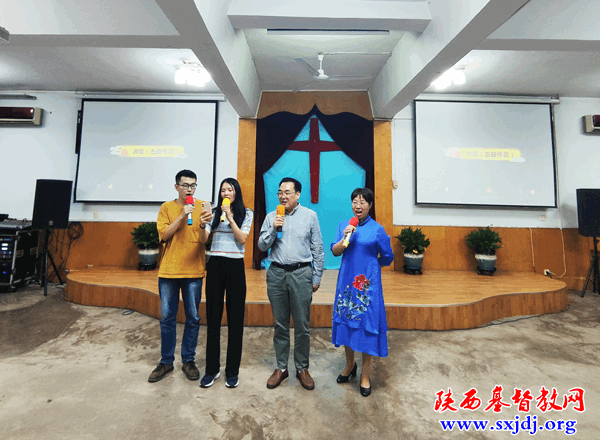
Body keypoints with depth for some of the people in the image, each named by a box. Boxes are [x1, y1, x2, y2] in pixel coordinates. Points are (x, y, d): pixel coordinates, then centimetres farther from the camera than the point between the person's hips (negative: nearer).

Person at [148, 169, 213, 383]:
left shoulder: (202, 206, 1)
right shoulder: (167, 207, 5)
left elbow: (203, 240, -7)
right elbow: (164, 235, -6)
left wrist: (202, 225, -29)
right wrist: (182, 216, -15)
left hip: (193, 271, -1)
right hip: (168, 270, 1)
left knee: (193, 318, 8)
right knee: (167, 318, 11)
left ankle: (188, 360, 27)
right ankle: (166, 361, 29)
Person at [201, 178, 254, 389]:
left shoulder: (246, 213, 3)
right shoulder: (214, 213, 9)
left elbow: (242, 239, -8)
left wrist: (230, 217, -13)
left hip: (235, 266, -2)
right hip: (215, 265, 2)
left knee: (235, 318, 5)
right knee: (212, 318, 8)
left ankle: (232, 371, 21)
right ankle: (212, 369, 24)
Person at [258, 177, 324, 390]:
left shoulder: (310, 215, 3)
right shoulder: (271, 217, 8)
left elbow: (317, 249, 4)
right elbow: (262, 246, 5)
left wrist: (316, 277, 2)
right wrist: (273, 229, -10)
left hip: (301, 273, -2)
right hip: (276, 273, 2)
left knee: (302, 325, 6)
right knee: (280, 324, 12)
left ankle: (302, 368, 25)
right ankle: (281, 367, 29)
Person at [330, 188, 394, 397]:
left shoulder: (377, 229, -6)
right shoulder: (344, 225, 4)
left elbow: (387, 258, 2)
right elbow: (335, 251, -2)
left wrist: (368, 263, 8)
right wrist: (345, 238, -17)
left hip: (368, 282, -3)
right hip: (347, 280, 4)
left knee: (367, 323, 3)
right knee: (346, 320, 13)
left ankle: (365, 374, 24)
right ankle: (350, 364, 37)